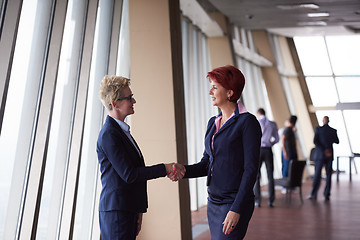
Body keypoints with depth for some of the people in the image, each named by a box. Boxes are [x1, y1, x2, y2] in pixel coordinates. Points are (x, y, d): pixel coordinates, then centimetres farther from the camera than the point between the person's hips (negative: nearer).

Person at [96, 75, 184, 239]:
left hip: (128, 210, 9)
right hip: (116, 212, -9)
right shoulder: (109, 134, -15)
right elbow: (128, 174, -19)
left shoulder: (121, 131, 14)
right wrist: (165, 168, -14)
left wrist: (138, 209, 17)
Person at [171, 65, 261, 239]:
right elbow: (206, 164, 12)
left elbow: (251, 169, -13)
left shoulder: (247, 122, -10)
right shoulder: (213, 123, 11)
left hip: (235, 204, -7)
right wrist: (184, 170, -7)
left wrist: (237, 209, -17)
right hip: (213, 202, 7)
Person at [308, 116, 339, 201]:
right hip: (330, 156, 2)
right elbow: (337, 141, 13)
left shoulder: (318, 129, -6)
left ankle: (314, 194, -2)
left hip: (319, 155, -2)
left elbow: (315, 141, -15)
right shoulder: (333, 131, 0)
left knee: (317, 175, 1)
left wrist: (324, 150, -14)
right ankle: (327, 195, 7)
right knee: (328, 175, 7)